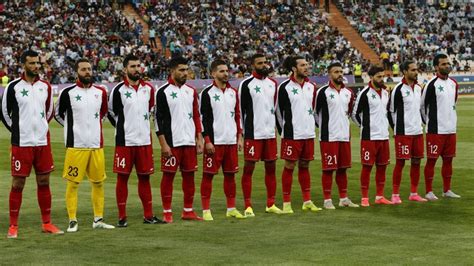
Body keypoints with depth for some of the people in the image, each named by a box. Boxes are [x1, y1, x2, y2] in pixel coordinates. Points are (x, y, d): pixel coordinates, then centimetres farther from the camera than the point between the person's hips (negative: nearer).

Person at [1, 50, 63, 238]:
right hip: (21, 143, -4)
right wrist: (17, 130, 5)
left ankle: (47, 223, 16)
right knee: (17, 184, -1)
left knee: (44, 182, 9)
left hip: (43, 142, 4)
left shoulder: (45, 86, 7)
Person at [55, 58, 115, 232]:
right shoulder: (68, 93, -4)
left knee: (98, 182, 7)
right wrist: (73, 127, 7)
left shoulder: (100, 92, 8)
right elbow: (58, 114, 9)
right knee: (73, 183, -3)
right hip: (75, 145, -4)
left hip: (97, 145, 4)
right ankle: (72, 221, 2)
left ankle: (98, 219, 15)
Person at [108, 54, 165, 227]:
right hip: (125, 141, -4)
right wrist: (123, 127, 8)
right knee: (122, 178, 0)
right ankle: (122, 217, 5)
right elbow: (111, 113, 4)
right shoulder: (118, 90, -7)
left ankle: (148, 215, 14)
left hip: (144, 141, 4)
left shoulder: (148, 88, 7)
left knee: (144, 177, 8)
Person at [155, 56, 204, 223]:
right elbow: (158, 119, -7)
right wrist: (163, 144, -12)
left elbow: (196, 116, 15)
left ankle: (188, 211, 16)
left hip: (190, 141, 5)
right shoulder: (163, 92, -5)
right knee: (168, 176, -1)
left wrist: (199, 139, 7)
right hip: (172, 143, -5)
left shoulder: (191, 91, 12)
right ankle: (167, 212, 4)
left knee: (189, 175, 8)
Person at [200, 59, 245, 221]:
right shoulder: (207, 93, -5)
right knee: (208, 175, -2)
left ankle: (231, 208, 18)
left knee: (230, 174, 10)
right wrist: (207, 141, -13)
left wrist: (239, 137, 11)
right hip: (214, 141, -6)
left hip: (231, 141, 6)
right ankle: (206, 210, 2)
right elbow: (203, 118, -8)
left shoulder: (233, 92, 13)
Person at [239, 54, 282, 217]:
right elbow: (240, 109, -5)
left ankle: (271, 204, 17)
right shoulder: (246, 84, -6)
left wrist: (274, 126, 15)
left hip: (270, 133, 6)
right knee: (249, 168, -3)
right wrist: (241, 133, -8)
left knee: (271, 167, 9)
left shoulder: (273, 84, 12)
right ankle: (248, 206, 0)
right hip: (253, 134, -6)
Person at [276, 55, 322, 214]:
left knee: (305, 165, 11)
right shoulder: (285, 87, -7)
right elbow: (279, 110, -2)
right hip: (292, 134, -5)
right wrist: (284, 131, 3)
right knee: (289, 166, -2)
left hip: (309, 134, 5)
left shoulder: (311, 87, 10)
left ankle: (307, 201, 16)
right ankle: (286, 203, 3)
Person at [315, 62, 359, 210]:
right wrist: (323, 126, 2)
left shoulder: (348, 92, 11)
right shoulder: (323, 92, -8)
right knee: (328, 169, -3)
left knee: (343, 168, 10)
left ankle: (344, 198, 17)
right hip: (329, 137, -6)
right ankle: (327, 200, 1)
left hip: (345, 136, 6)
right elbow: (314, 112, -4)